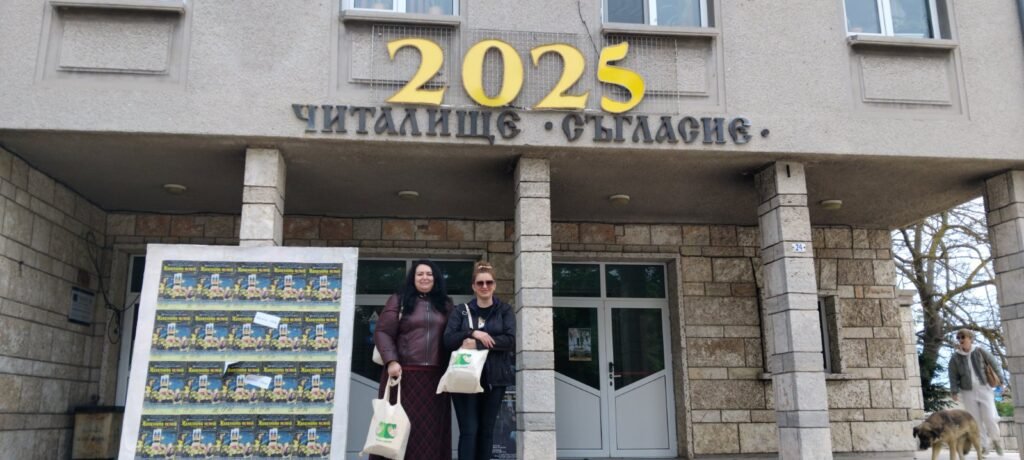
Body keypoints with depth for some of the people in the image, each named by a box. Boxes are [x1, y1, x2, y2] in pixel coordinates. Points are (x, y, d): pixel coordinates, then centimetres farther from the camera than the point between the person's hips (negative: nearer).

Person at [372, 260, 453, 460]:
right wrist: (391, 361, -13)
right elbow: (382, 332, -1)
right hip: (403, 374, -3)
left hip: (435, 377, 3)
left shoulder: (445, 304, 15)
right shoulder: (398, 301, 6)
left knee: (431, 429, 2)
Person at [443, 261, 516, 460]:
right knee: (469, 430, -5)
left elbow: (511, 340, -8)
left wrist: (477, 344, -14)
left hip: (494, 378, 1)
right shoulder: (460, 311, 9)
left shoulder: (505, 310, 7)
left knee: (487, 430, 7)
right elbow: (448, 339, -2)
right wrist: (473, 333, -17)